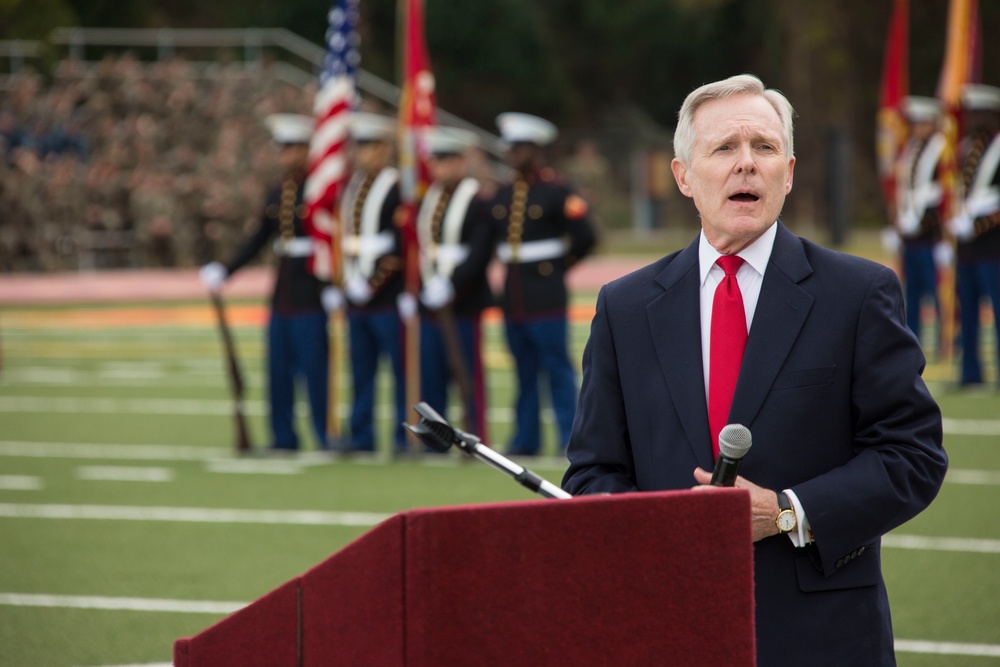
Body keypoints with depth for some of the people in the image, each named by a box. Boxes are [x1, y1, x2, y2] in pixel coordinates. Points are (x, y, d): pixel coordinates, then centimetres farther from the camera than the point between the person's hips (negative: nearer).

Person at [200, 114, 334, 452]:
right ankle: (284, 438, 13)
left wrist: (332, 287, -21)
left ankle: (327, 436, 1)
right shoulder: (277, 194, 13)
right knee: (279, 368, 7)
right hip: (283, 294, 7)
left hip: (311, 294, -7)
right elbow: (259, 239, 18)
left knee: (315, 365, -5)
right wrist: (225, 271, 11)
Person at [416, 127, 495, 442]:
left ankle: (476, 438, 2)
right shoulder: (429, 200, 14)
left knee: (469, 375, -3)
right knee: (430, 375, 7)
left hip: (464, 301, -7)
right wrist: (427, 286, 5)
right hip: (432, 300, 7)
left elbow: (479, 255, -16)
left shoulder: (477, 203, -9)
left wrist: (450, 285, -23)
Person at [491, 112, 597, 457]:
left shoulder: (557, 192, -7)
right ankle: (526, 440, 15)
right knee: (525, 373, 10)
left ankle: (571, 441, -1)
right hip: (513, 297, 6)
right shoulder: (501, 196, 12)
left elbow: (585, 237, -10)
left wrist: (561, 265, 0)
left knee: (558, 370, -4)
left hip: (546, 297, -6)